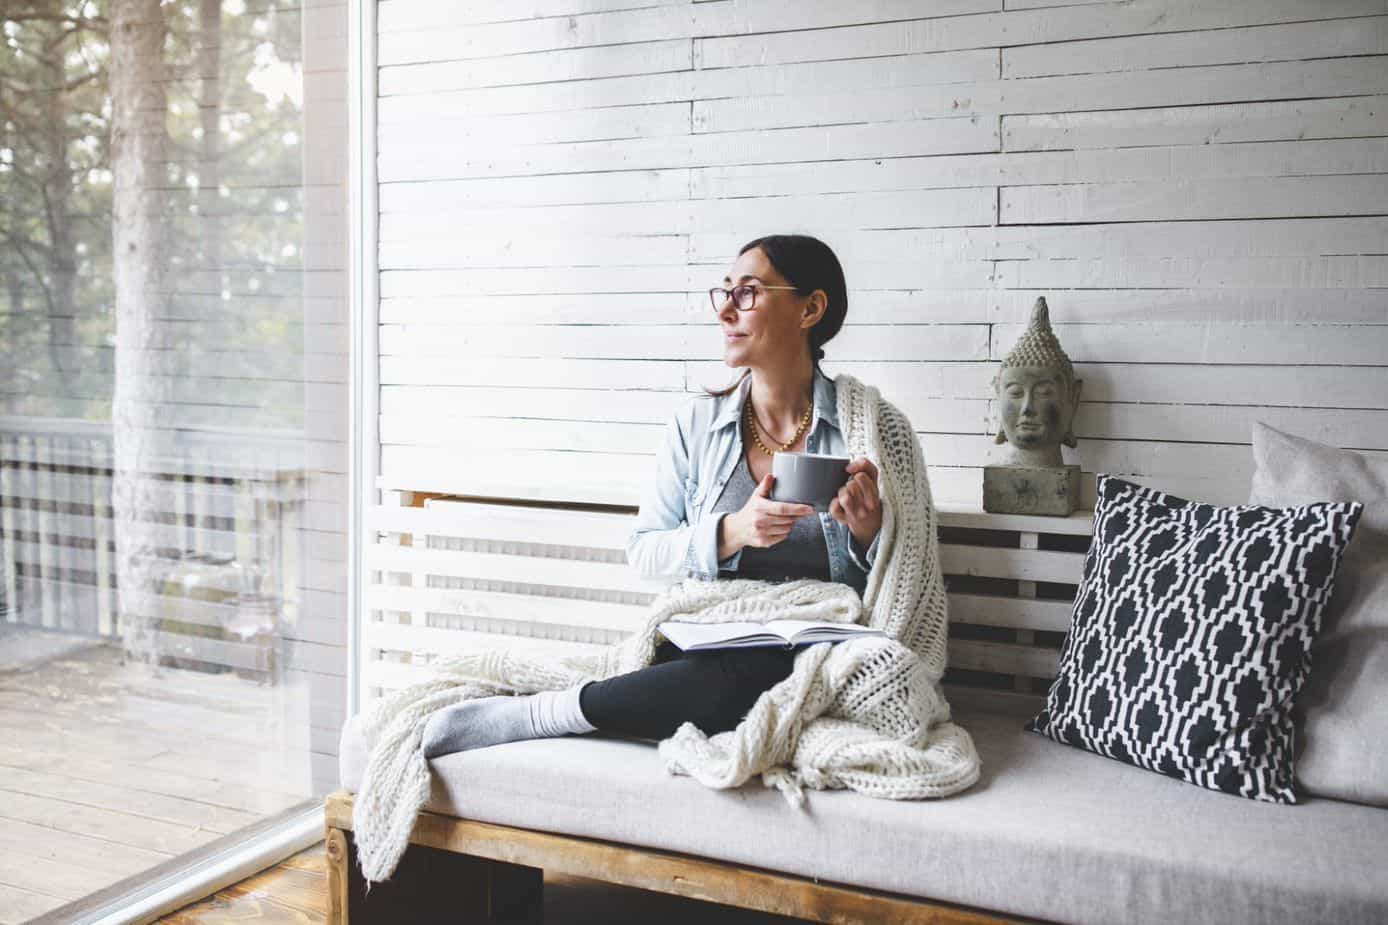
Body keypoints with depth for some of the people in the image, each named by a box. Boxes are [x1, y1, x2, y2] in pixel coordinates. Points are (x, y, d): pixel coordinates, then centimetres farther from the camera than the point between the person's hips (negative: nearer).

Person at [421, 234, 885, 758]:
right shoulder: (697, 424, 6)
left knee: (738, 682, -37)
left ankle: (514, 716, -21)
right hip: (704, 645, 1)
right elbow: (643, 551, 4)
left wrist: (868, 532, -17)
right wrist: (730, 533, -14)